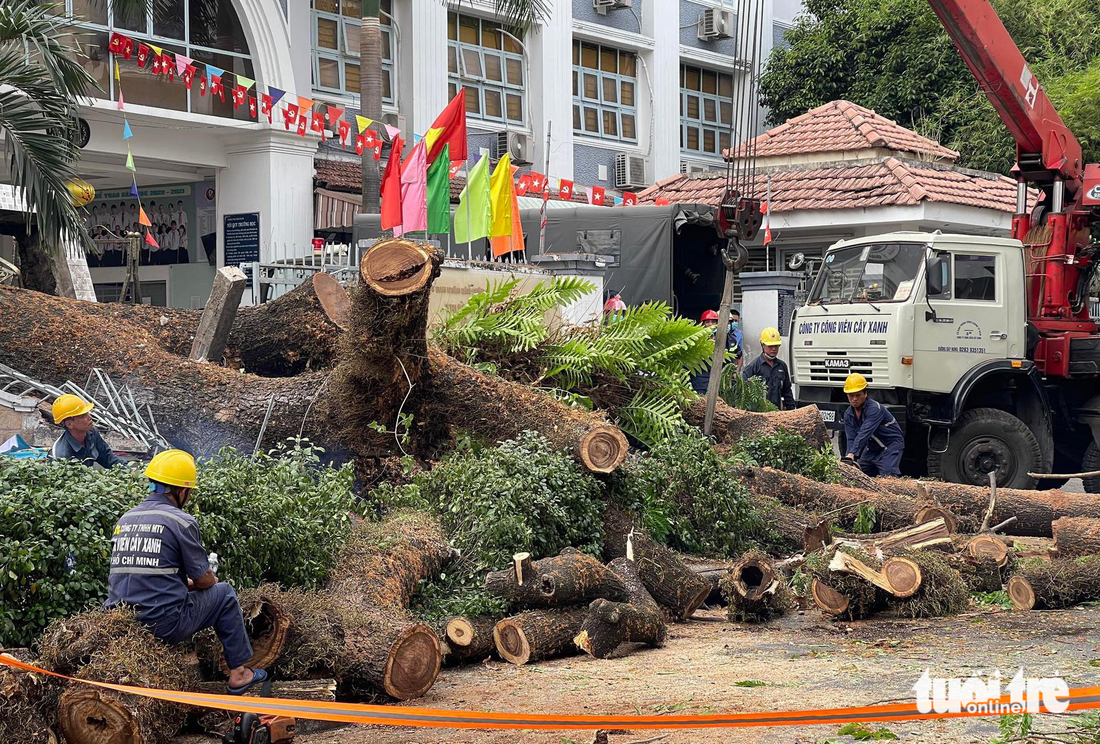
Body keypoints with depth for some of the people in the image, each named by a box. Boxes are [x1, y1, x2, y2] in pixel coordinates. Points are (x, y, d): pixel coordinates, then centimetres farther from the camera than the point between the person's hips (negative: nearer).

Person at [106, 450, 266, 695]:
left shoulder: (124, 520, 12)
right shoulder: (181, 521, -8)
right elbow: (204, 580, -3)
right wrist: (212, 580, 21)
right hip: (165, 624, -7)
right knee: (224, 593, 16)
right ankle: (238, 673, 18)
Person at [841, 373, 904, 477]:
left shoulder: (875, 409, -26)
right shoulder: (848, 414, -2)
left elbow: (864, 433, -37)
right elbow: (851, 439, -9)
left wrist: (852, 454, -46)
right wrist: (852, 460, -25)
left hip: (891, 445, -8)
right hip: (872, 448, 8)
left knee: (888, 476, -24)